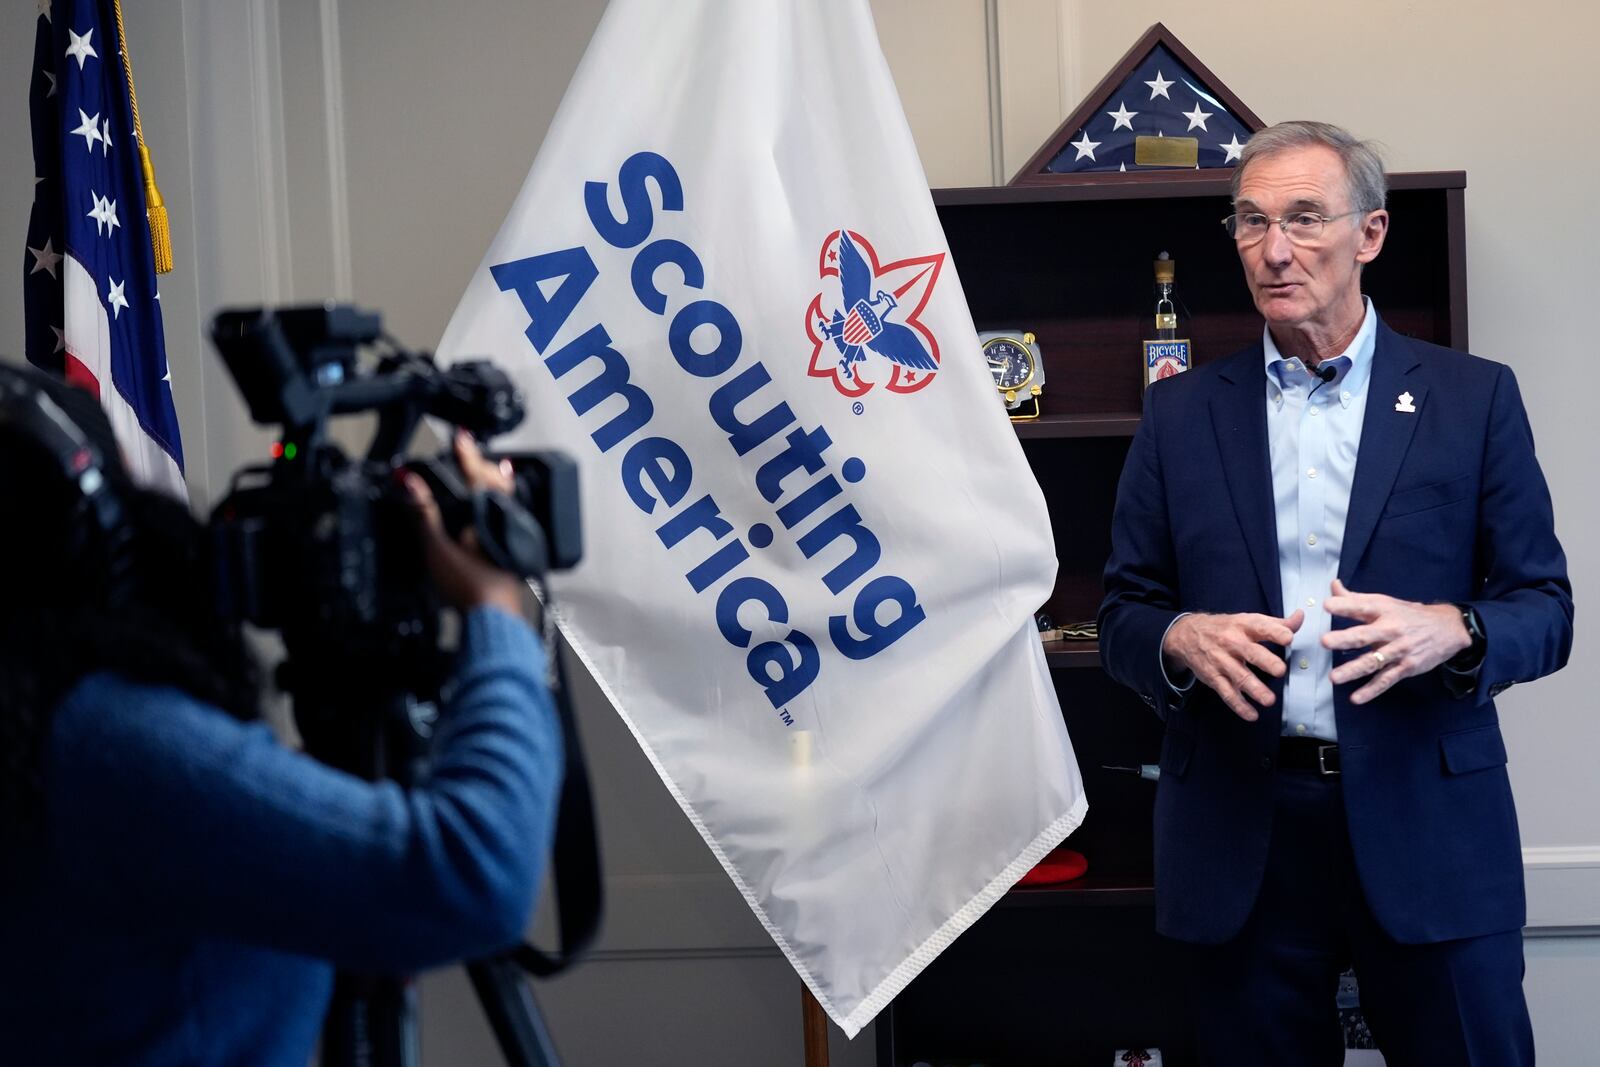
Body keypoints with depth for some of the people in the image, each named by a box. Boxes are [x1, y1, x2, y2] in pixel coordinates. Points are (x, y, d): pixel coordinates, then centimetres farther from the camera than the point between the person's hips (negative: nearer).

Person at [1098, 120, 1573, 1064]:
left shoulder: (1473, 398, 3)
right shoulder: (1181, 413, 8)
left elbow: (1544, 611, 3)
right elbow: (1124, 619, 9)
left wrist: (1451, 631, -19)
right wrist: (1183, 639, -14)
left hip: (1427, 828, -1)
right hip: (1239, 835, 1)